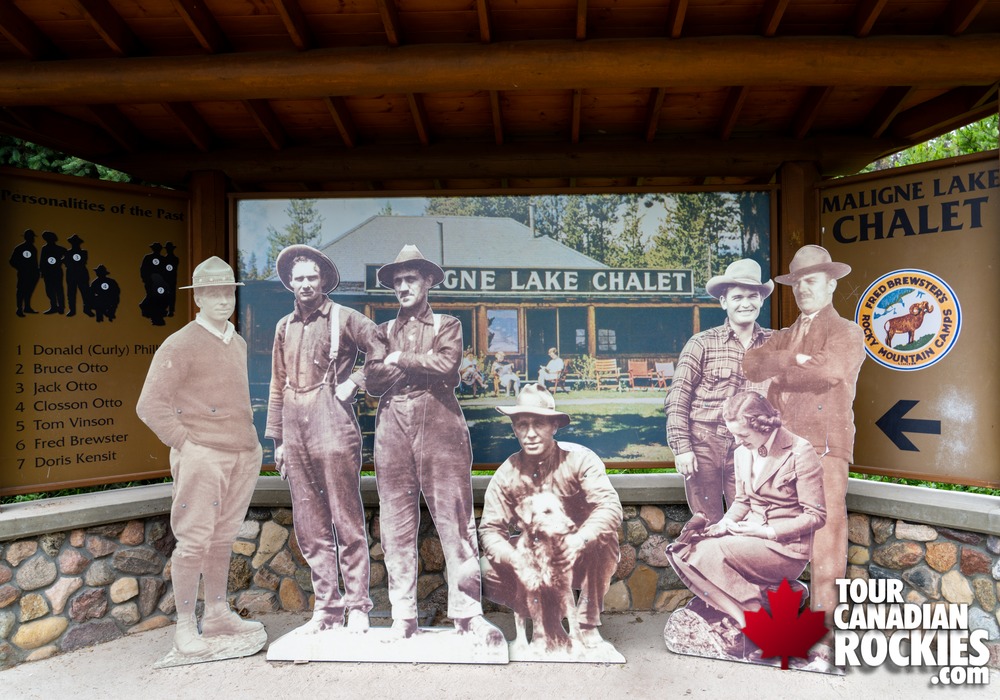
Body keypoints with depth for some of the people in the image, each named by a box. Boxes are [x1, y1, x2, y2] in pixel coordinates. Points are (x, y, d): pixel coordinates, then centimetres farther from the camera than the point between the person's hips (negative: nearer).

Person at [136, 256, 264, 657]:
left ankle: (217, 615, 25)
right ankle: (185, 628, 10)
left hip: (242, 455, 7)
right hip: (202, 456, -6)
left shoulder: (238, 344, 15)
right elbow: (150, 405, -11)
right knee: (194, 541, -2)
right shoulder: (180, 346, -8)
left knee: (224, 538, 14)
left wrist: (250, 443, 15)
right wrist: (186, 444, -12)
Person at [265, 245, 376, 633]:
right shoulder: (285, 327, 17)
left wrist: (354, 382, -7)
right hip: (295, 430, 6)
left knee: (346, 521, -2)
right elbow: (277, 385, 18)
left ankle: (357, 605, 8)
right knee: (310, 527, 7)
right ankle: (327, 607, 17)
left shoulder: (343, 318, 2)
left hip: (332, 426, -5)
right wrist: (277, 438, 15)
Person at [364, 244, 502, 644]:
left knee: (454, 518, -5)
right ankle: (403, 616, 11)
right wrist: (424, 365, -3)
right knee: (396, 522, 3)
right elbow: (373, 380, 3)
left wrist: (400, 361, 2)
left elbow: (446, 366, -6)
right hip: (393, 427, 3)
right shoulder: (384, 331, 20)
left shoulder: (447, 326, 14)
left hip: (440, 424, -2)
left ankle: (467, 612, 1)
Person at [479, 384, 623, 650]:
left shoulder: (579, 459, -17)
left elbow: (610, 506, -30)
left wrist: (579, 540, -48)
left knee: (604, 536, -34)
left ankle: (588, 622, -12)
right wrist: (515, 560, -32)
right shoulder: (507, 474, -10)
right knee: (488, 570, -23)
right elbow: (490, 529, -11)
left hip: (579, 559, -2)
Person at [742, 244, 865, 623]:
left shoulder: (847, 333, 7)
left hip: (825, 443, -5)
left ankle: (824, 611, 2)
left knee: (825, 525, -6)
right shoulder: (784, 336, 23)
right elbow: (751, 364, 4)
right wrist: (792, 358, -12)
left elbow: (830, 369, -14)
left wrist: (779, 372, -3)